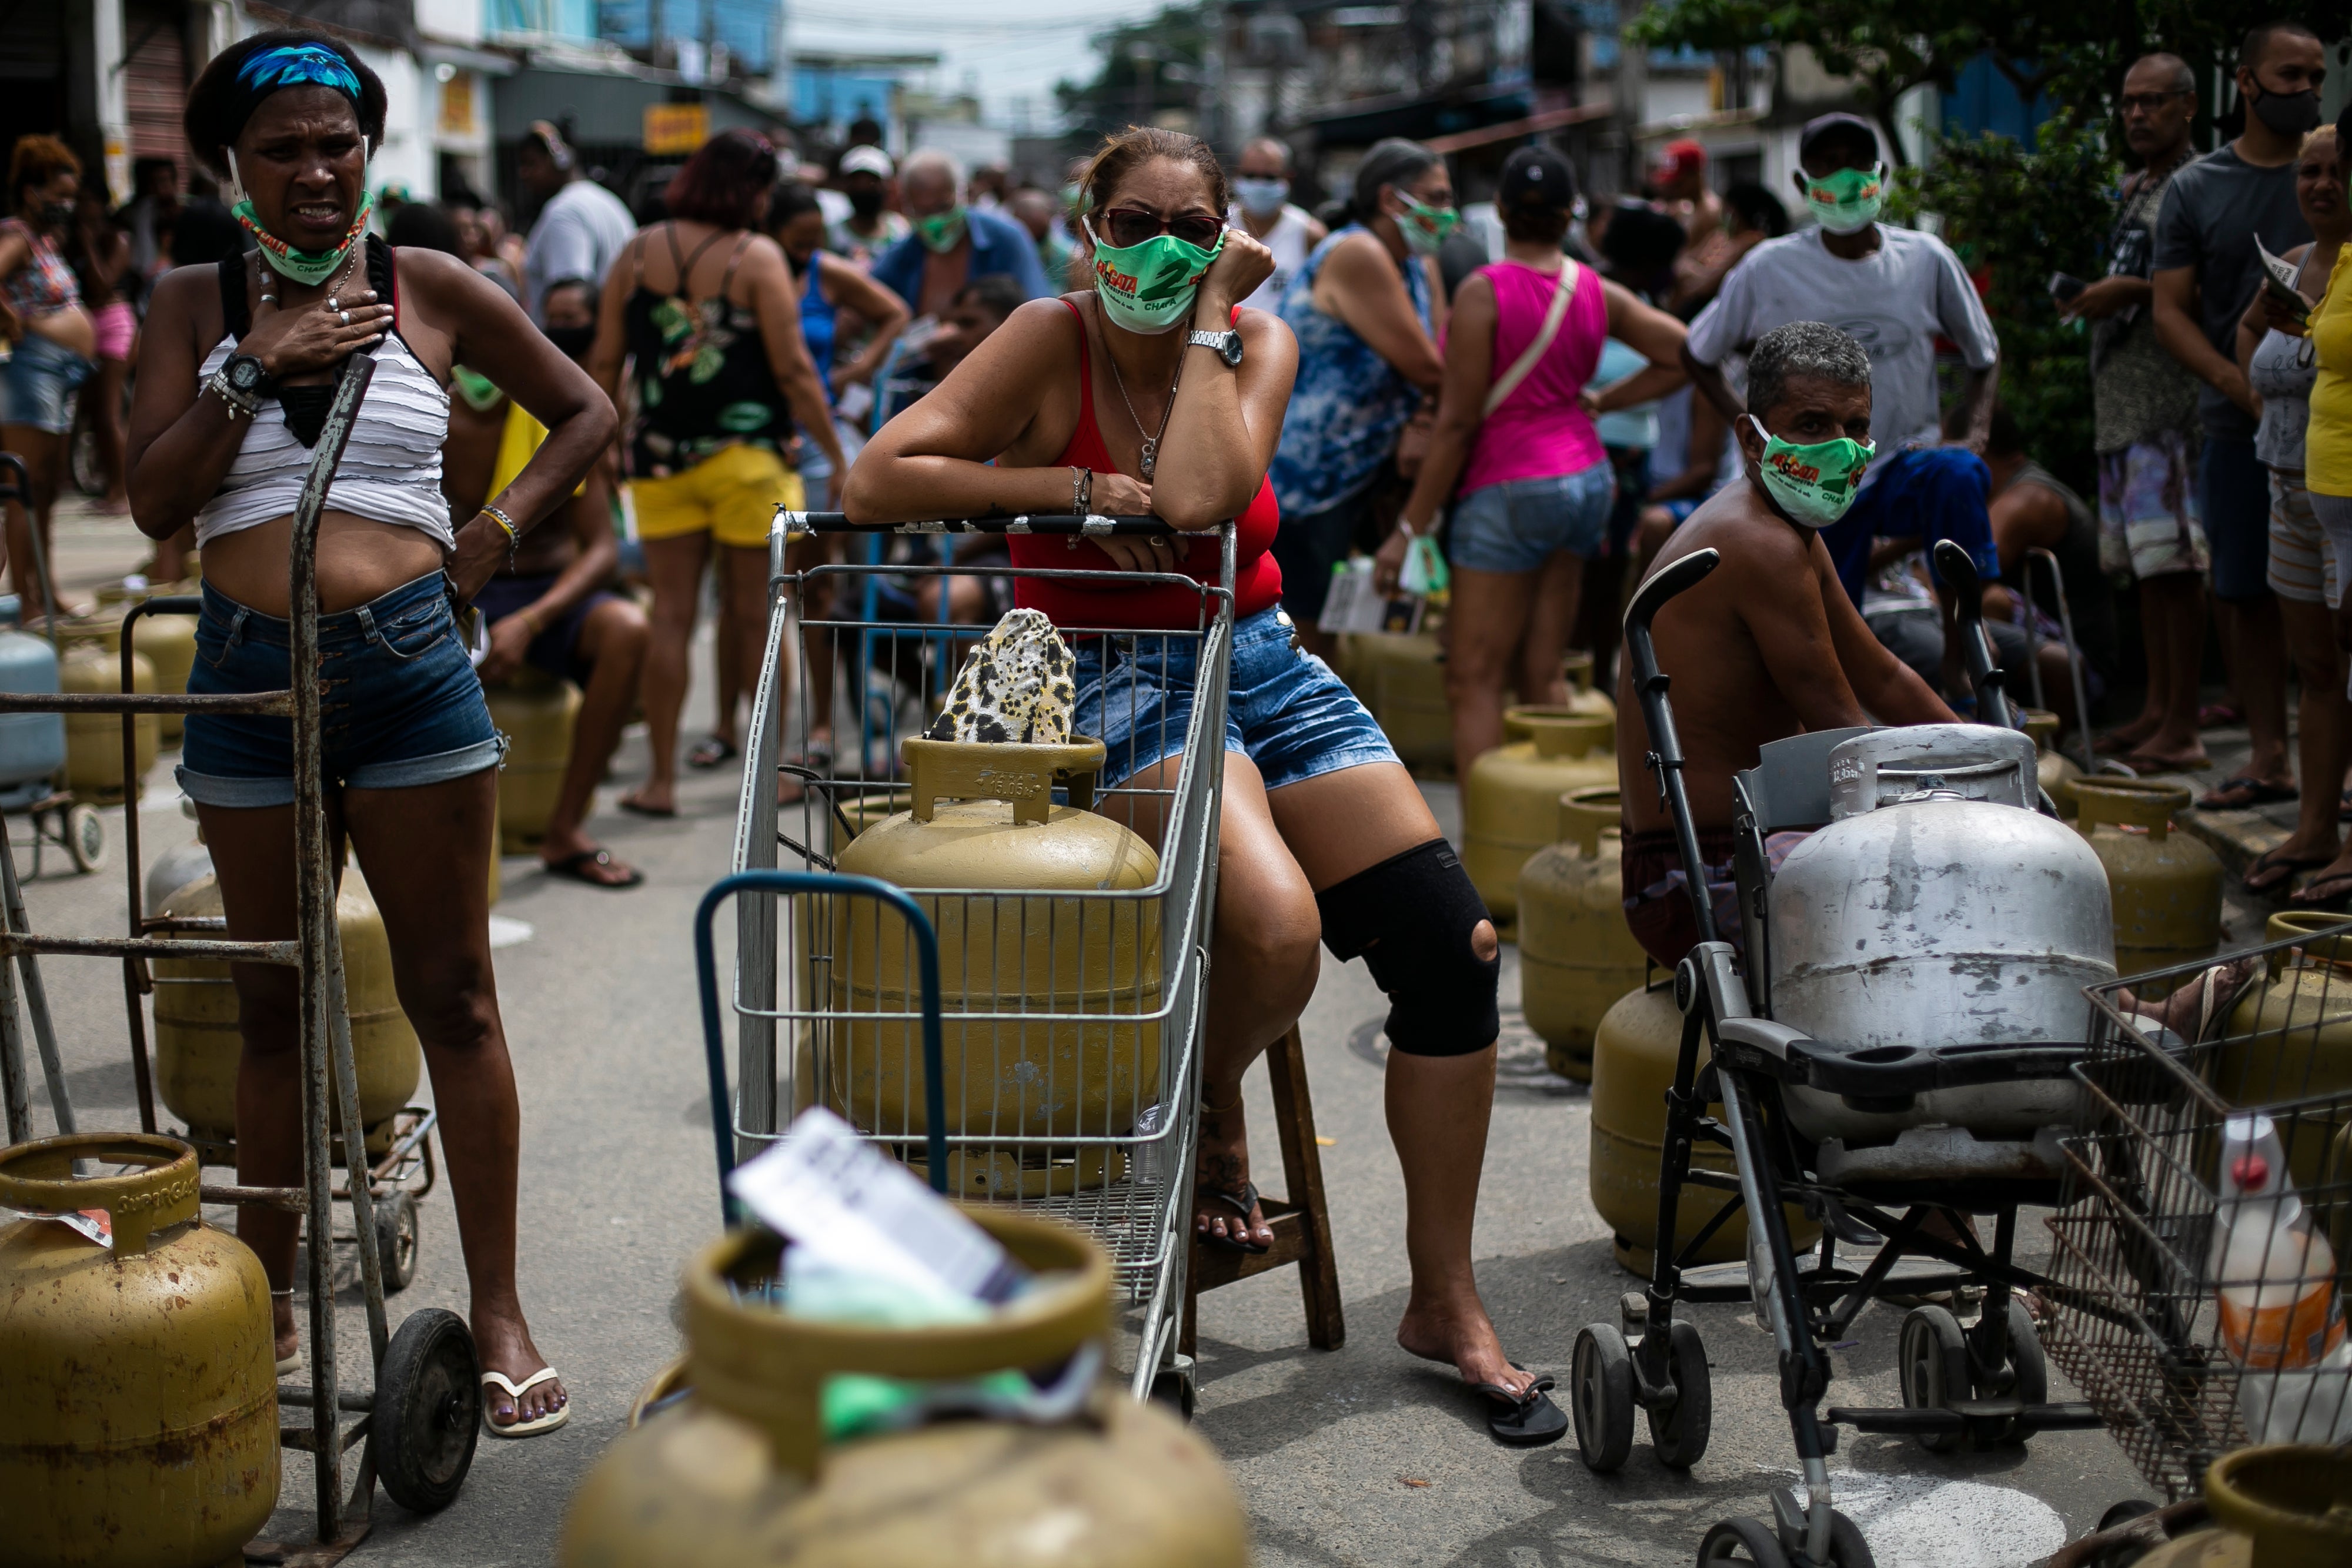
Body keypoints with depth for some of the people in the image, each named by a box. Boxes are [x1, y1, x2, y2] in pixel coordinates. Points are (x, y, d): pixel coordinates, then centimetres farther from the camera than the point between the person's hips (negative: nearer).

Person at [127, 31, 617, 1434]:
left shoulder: (433, 290, 4)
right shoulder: (195, 306, 8)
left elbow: (587, 410, 13)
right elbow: (155, 502, -1)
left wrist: (502, 525, 0)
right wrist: (257, 369, -10)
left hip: (409, 668, -2)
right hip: (248, 679, 2)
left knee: (453, 994, 2)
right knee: (274, 1002, 11)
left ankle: (500, 1312, 9)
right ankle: (267, 1302, 24)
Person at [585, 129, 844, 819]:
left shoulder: (639, 252, 5)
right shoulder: (757, 258, -7)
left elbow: (604, 362, 6)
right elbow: (793, 370, -9)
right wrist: (837, 456, -3)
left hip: (661, 456, 3)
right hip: (747, 453, -3)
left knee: (671, 615, 6)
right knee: (760, 616, 6)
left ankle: (662, 779, 5)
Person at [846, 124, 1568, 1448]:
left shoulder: (1258, 340, 2)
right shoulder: (1052, 342, -5)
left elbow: (1197, 500, -19)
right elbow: (877, 481, -16)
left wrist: (1208, 320, -12)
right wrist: (1076, 488, -16)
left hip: (1265, 659, 5)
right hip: (1121, 682, -5)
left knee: (1452, 939, -9)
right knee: (1278, 927, -33)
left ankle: (1447, 1304, 5)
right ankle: (1214, 1113, 6)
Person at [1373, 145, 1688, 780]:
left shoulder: (1482, 292, -13)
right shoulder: (1596, 292, 4)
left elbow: (1457, 423, -14)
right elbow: (1682, 356, 7)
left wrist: (1409, 528, -9)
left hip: (1510, 488, -7)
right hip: (1586, 477, 7)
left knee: (1474, 681, -2)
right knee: (1541, 674, 13)